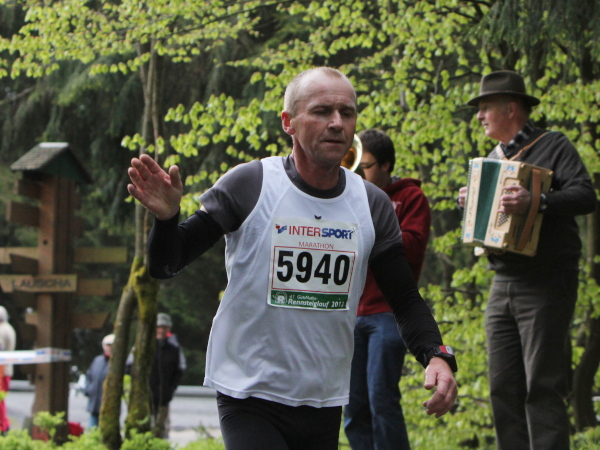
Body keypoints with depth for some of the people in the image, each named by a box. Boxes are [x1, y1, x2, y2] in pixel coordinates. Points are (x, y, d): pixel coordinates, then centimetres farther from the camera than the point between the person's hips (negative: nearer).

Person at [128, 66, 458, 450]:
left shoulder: (373, 205, 4)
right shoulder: (249, 185, -9)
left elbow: (406, 298, 8)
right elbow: (167, 266, -8)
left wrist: (436, 356, -11)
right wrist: (167, 218, -31)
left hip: (326, 401, 5)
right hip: (250, 396, -5)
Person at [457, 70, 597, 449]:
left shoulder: (553, 146, -4)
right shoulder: (495, 157, 19)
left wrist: (536, 202, -32)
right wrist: (471, 203, 7)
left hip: (547, 285, -7)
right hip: (503, 285, 7)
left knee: (543, 386, -11)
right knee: (504, 388, 5)